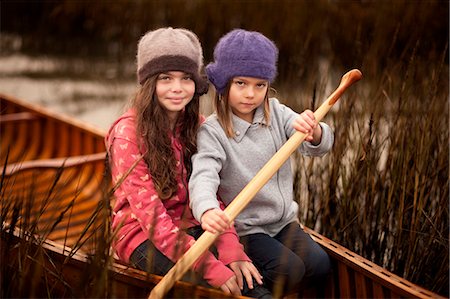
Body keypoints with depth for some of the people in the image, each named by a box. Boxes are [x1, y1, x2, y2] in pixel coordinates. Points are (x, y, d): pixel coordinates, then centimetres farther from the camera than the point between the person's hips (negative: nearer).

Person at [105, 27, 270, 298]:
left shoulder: (197, 126, 4)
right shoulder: (128, 133, -15)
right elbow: (150, 215, -20)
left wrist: (231, 251, -17)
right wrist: (210, 267, -27)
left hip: (191, 229, 5)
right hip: (142, 236, -5)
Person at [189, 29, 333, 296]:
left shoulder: (275, 112, 0)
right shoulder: (212, 131, -16)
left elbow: (319, 147, -10)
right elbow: (203, 176, -32)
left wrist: (314, 131, -35)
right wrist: (206, 210, -54)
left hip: (284, 221, 6)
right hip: (243, 230, -5)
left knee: (320, 265, -9)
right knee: (290, 270, -22)